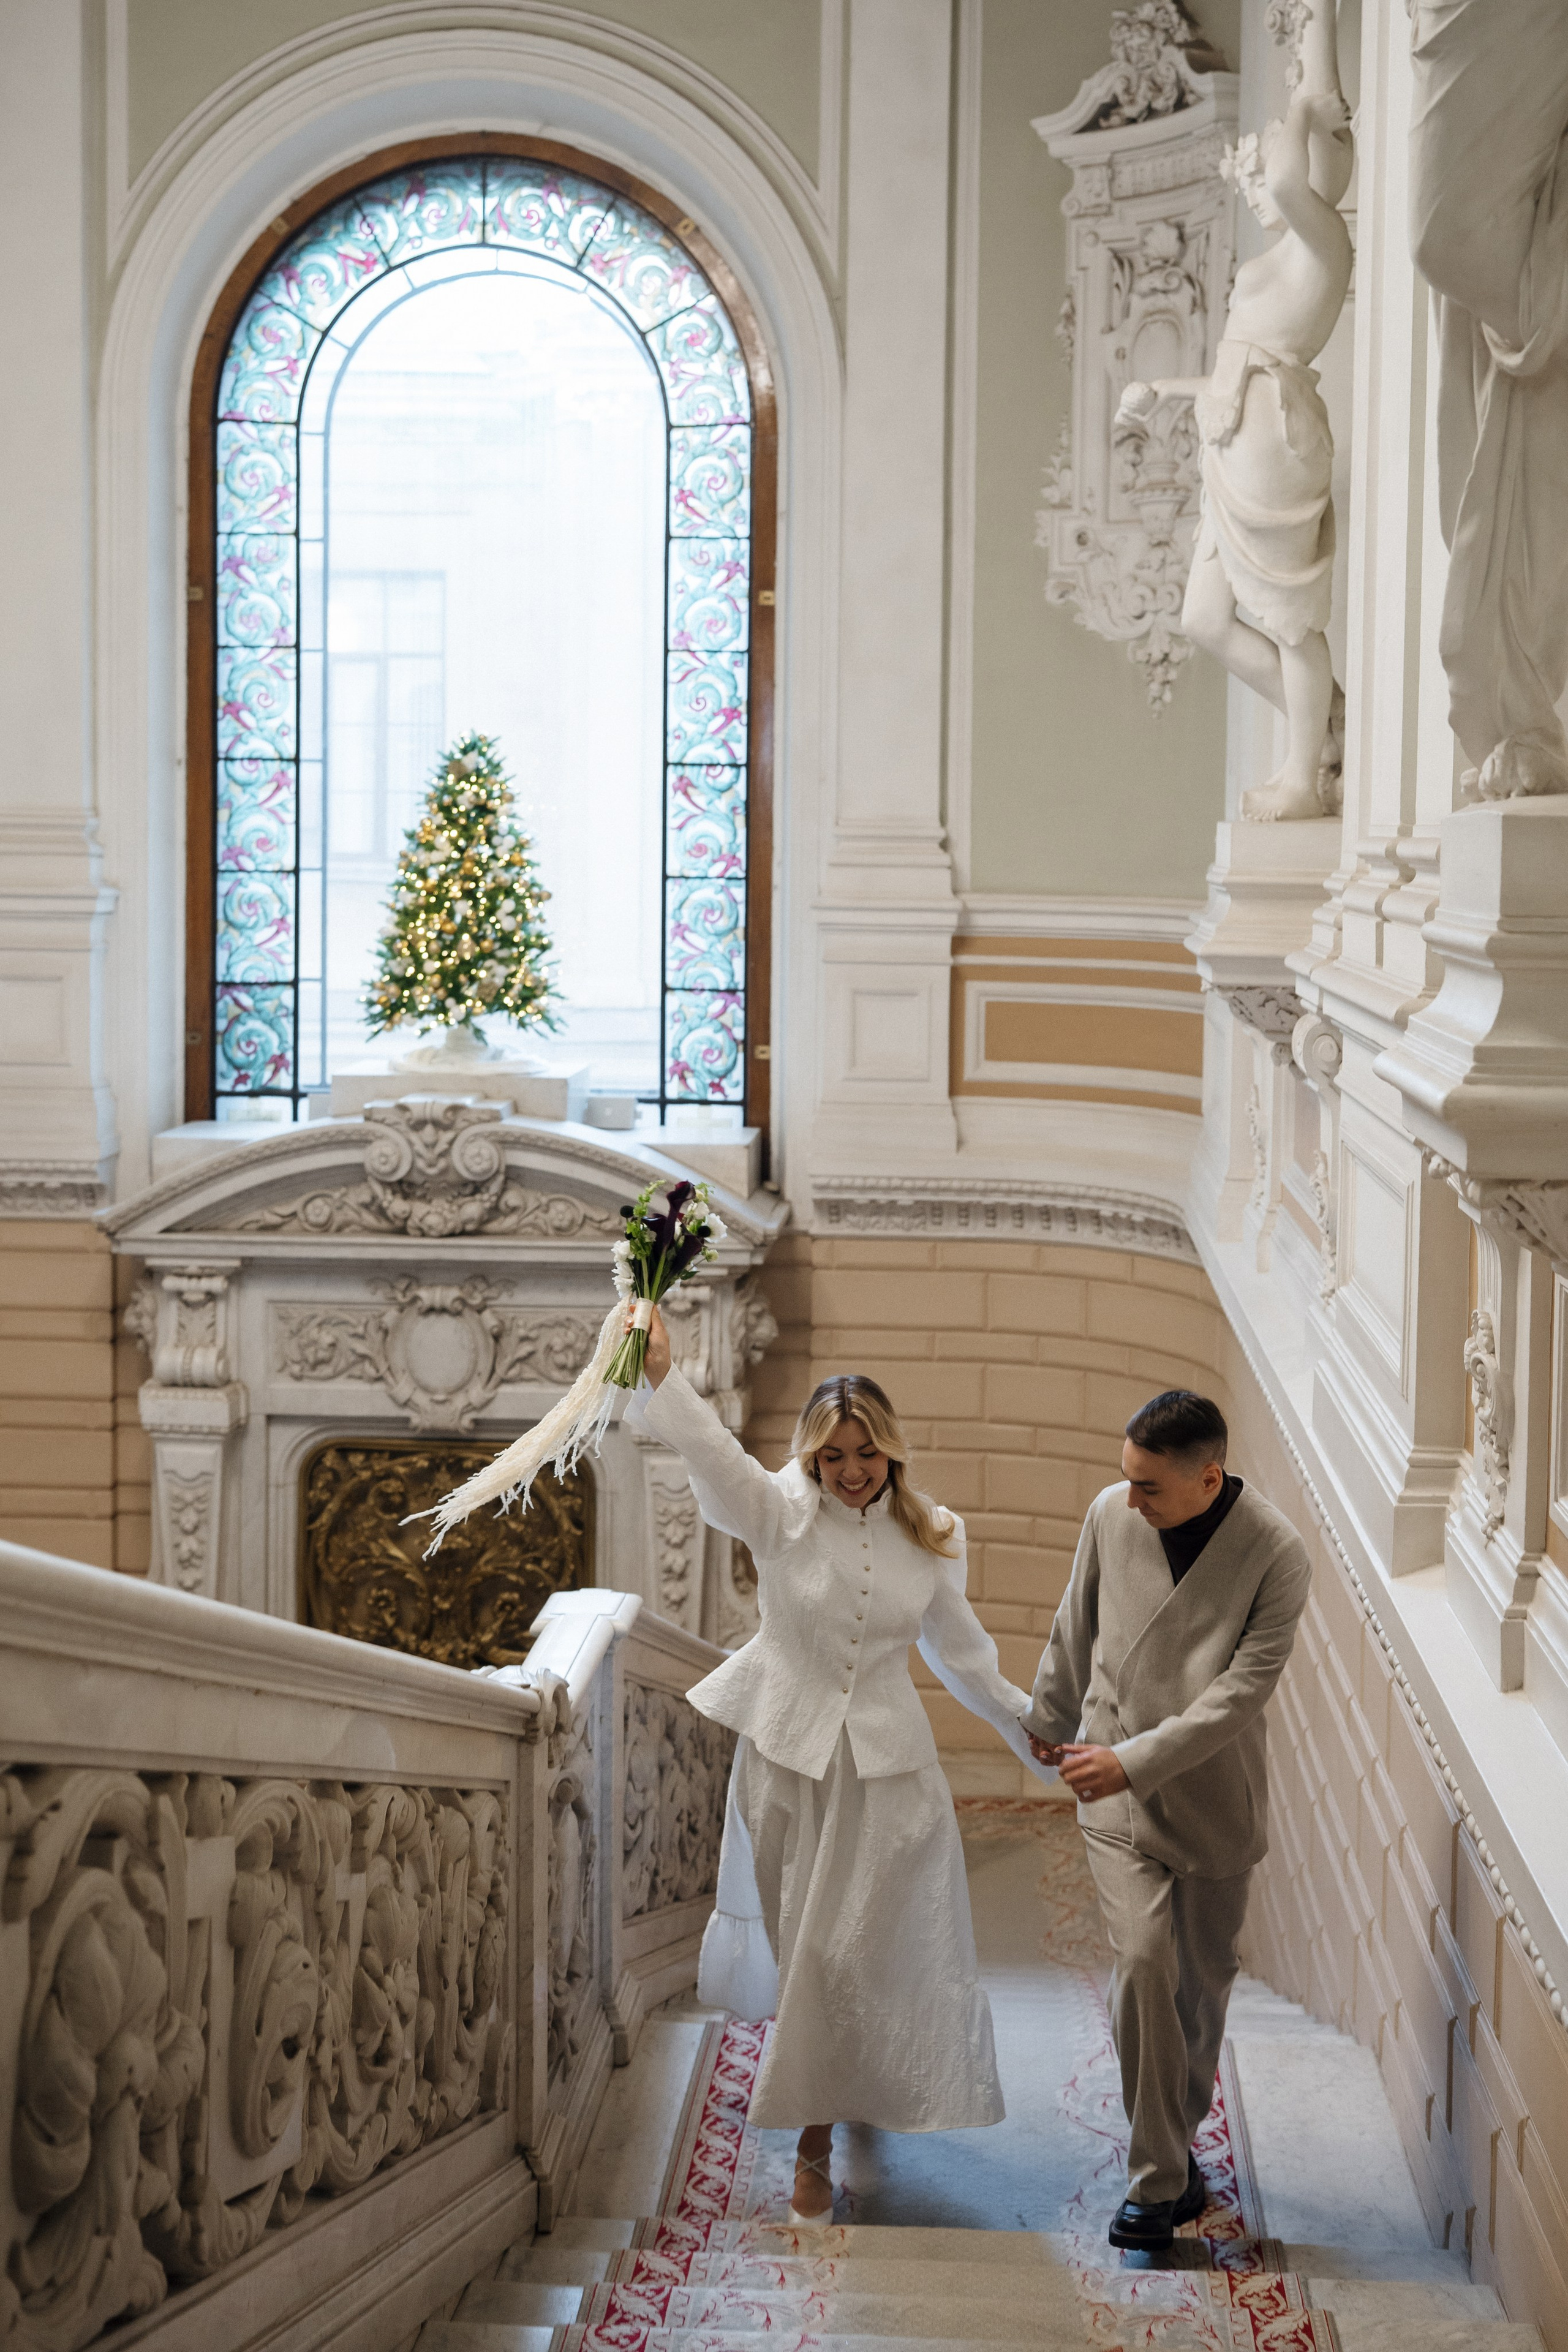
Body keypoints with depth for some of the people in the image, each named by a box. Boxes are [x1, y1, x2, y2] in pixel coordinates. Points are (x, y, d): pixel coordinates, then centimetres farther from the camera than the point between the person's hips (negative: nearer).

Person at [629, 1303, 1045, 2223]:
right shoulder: (781, 1513, -8)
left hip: (884, 1765, 1)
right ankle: (819, 2086, 39)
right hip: (788, 1752, -1)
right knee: (794, 1938, 11)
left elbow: (959, 1648, 14)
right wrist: (661, 1373, -43)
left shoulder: (929, 1537, 1)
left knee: (846, 1948, -2)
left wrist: (1028, 1725, 19)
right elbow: (710, 1450, -26)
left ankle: (815, 2141, 10)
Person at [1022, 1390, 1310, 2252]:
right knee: (1144, 1961, -13)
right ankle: (1160, 2176, -4)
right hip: (1113, 1790, 1)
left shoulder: (1276, 1555, -16)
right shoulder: (1111, 1514, -8)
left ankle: (1179, 2133, 35)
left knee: (1202, 1978, 11)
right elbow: (1075, 1628, 9)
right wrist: (1050, 1716, 22)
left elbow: (1242, 1691, -20)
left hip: (1213, 1796, 0)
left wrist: (1134, 1760, -26)